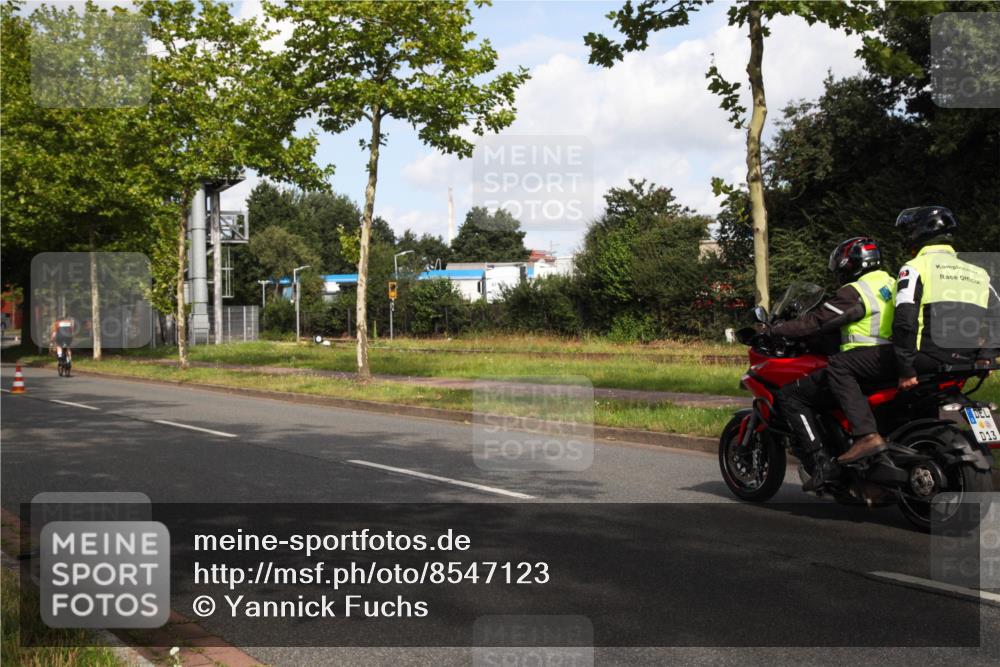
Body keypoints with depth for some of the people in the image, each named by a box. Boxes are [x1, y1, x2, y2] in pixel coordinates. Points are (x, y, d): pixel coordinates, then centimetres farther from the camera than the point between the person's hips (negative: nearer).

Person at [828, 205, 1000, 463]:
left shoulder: (915, 267, -1)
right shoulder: (978, 273, 19)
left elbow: (905, 319, -15)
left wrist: (905, 369, -13)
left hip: (926, 355, -7)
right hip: (963, 364, 7)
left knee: (839, 366, -3)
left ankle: (868, 434, -20)